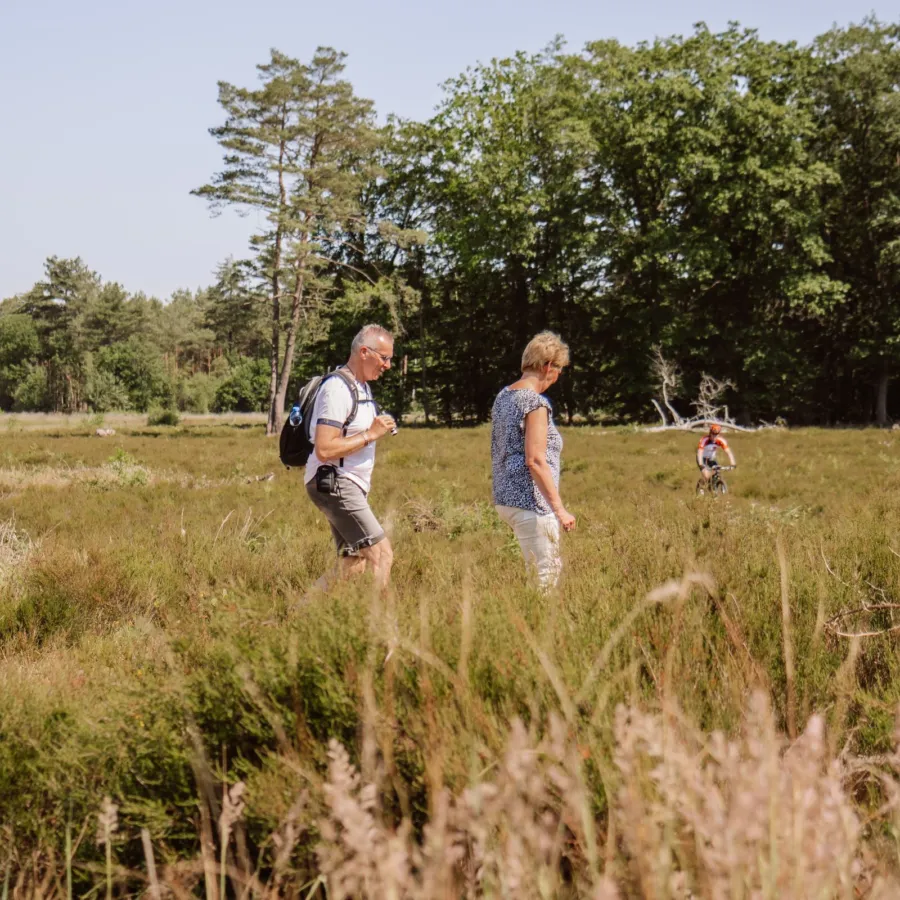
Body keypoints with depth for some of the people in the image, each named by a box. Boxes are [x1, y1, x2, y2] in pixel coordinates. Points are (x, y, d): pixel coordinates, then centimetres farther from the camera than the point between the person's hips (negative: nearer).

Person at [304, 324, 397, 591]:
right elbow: (324, 450, -23)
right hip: (334, 484, -10)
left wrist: (379, 429, 12)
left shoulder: (362, 387, 17)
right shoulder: (337, 388, -15)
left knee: (352, 568, 8)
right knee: (381, 553, -15)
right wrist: (371, 434, -18)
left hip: (351, 487, 10)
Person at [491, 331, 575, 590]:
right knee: (546, 576, -3)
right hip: (531, 502, -9)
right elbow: (535, 461, -22)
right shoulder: (536, 403, -15)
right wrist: (560, 509, -20)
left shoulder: (503, 396, 11)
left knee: (536, 568, 18)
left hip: (505, 499, 9)